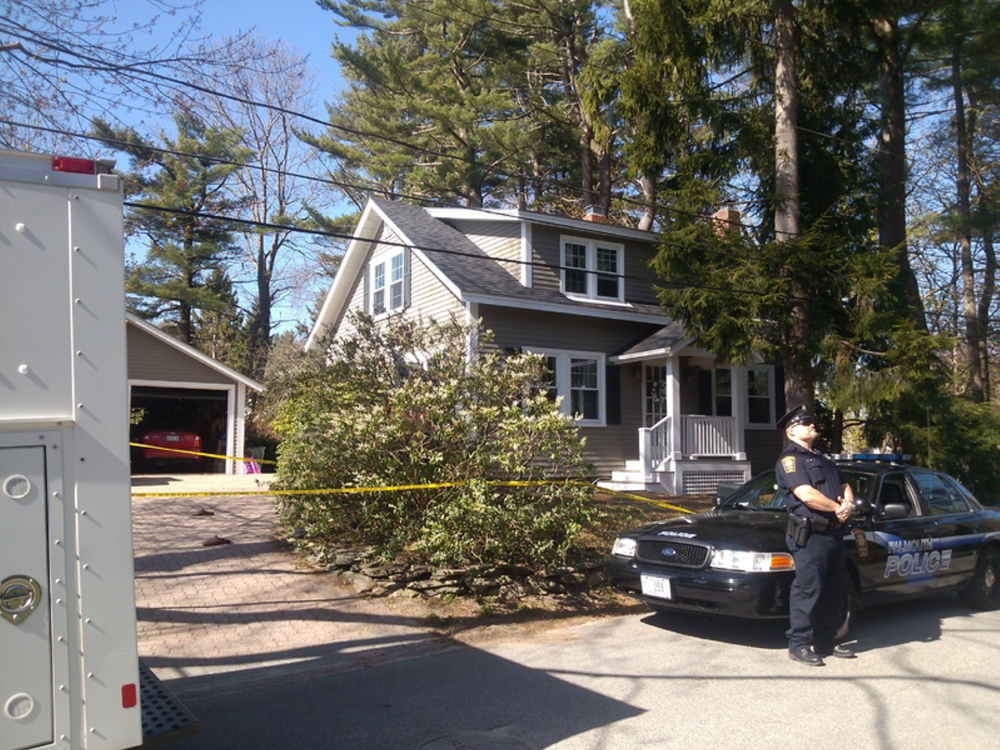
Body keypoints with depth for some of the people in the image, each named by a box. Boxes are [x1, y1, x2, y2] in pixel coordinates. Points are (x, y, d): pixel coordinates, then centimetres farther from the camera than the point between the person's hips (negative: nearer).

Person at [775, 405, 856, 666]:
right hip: (810, 535, -9)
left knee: (834, 591, 13)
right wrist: (838, 508, -8)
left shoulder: (824, 459, 24)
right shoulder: (790, 459, -7)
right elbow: (806, 495, -19)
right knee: (807, 590, -6)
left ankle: (826, 641, 23)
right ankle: (798, 644, 1)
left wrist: (848, 505, -1)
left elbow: (845, 486, 22)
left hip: (834, 533, 9)